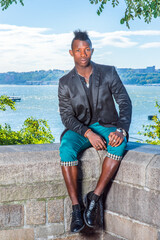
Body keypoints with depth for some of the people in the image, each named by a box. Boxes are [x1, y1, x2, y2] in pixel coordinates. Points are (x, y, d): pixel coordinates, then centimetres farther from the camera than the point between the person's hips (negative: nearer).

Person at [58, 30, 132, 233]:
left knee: (119, 144, -35)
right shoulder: (65, 83, -3)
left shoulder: (109, 73, -4)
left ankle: (95, 197, -26)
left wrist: (121, 130, -26)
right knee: (66, 148, -34)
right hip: (80, 129, 0)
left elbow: (125, 102, -8)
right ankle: (76, 209, -28)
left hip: (106, 126, 0)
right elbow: (67, 116, -8)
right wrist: (89, 134, -25)